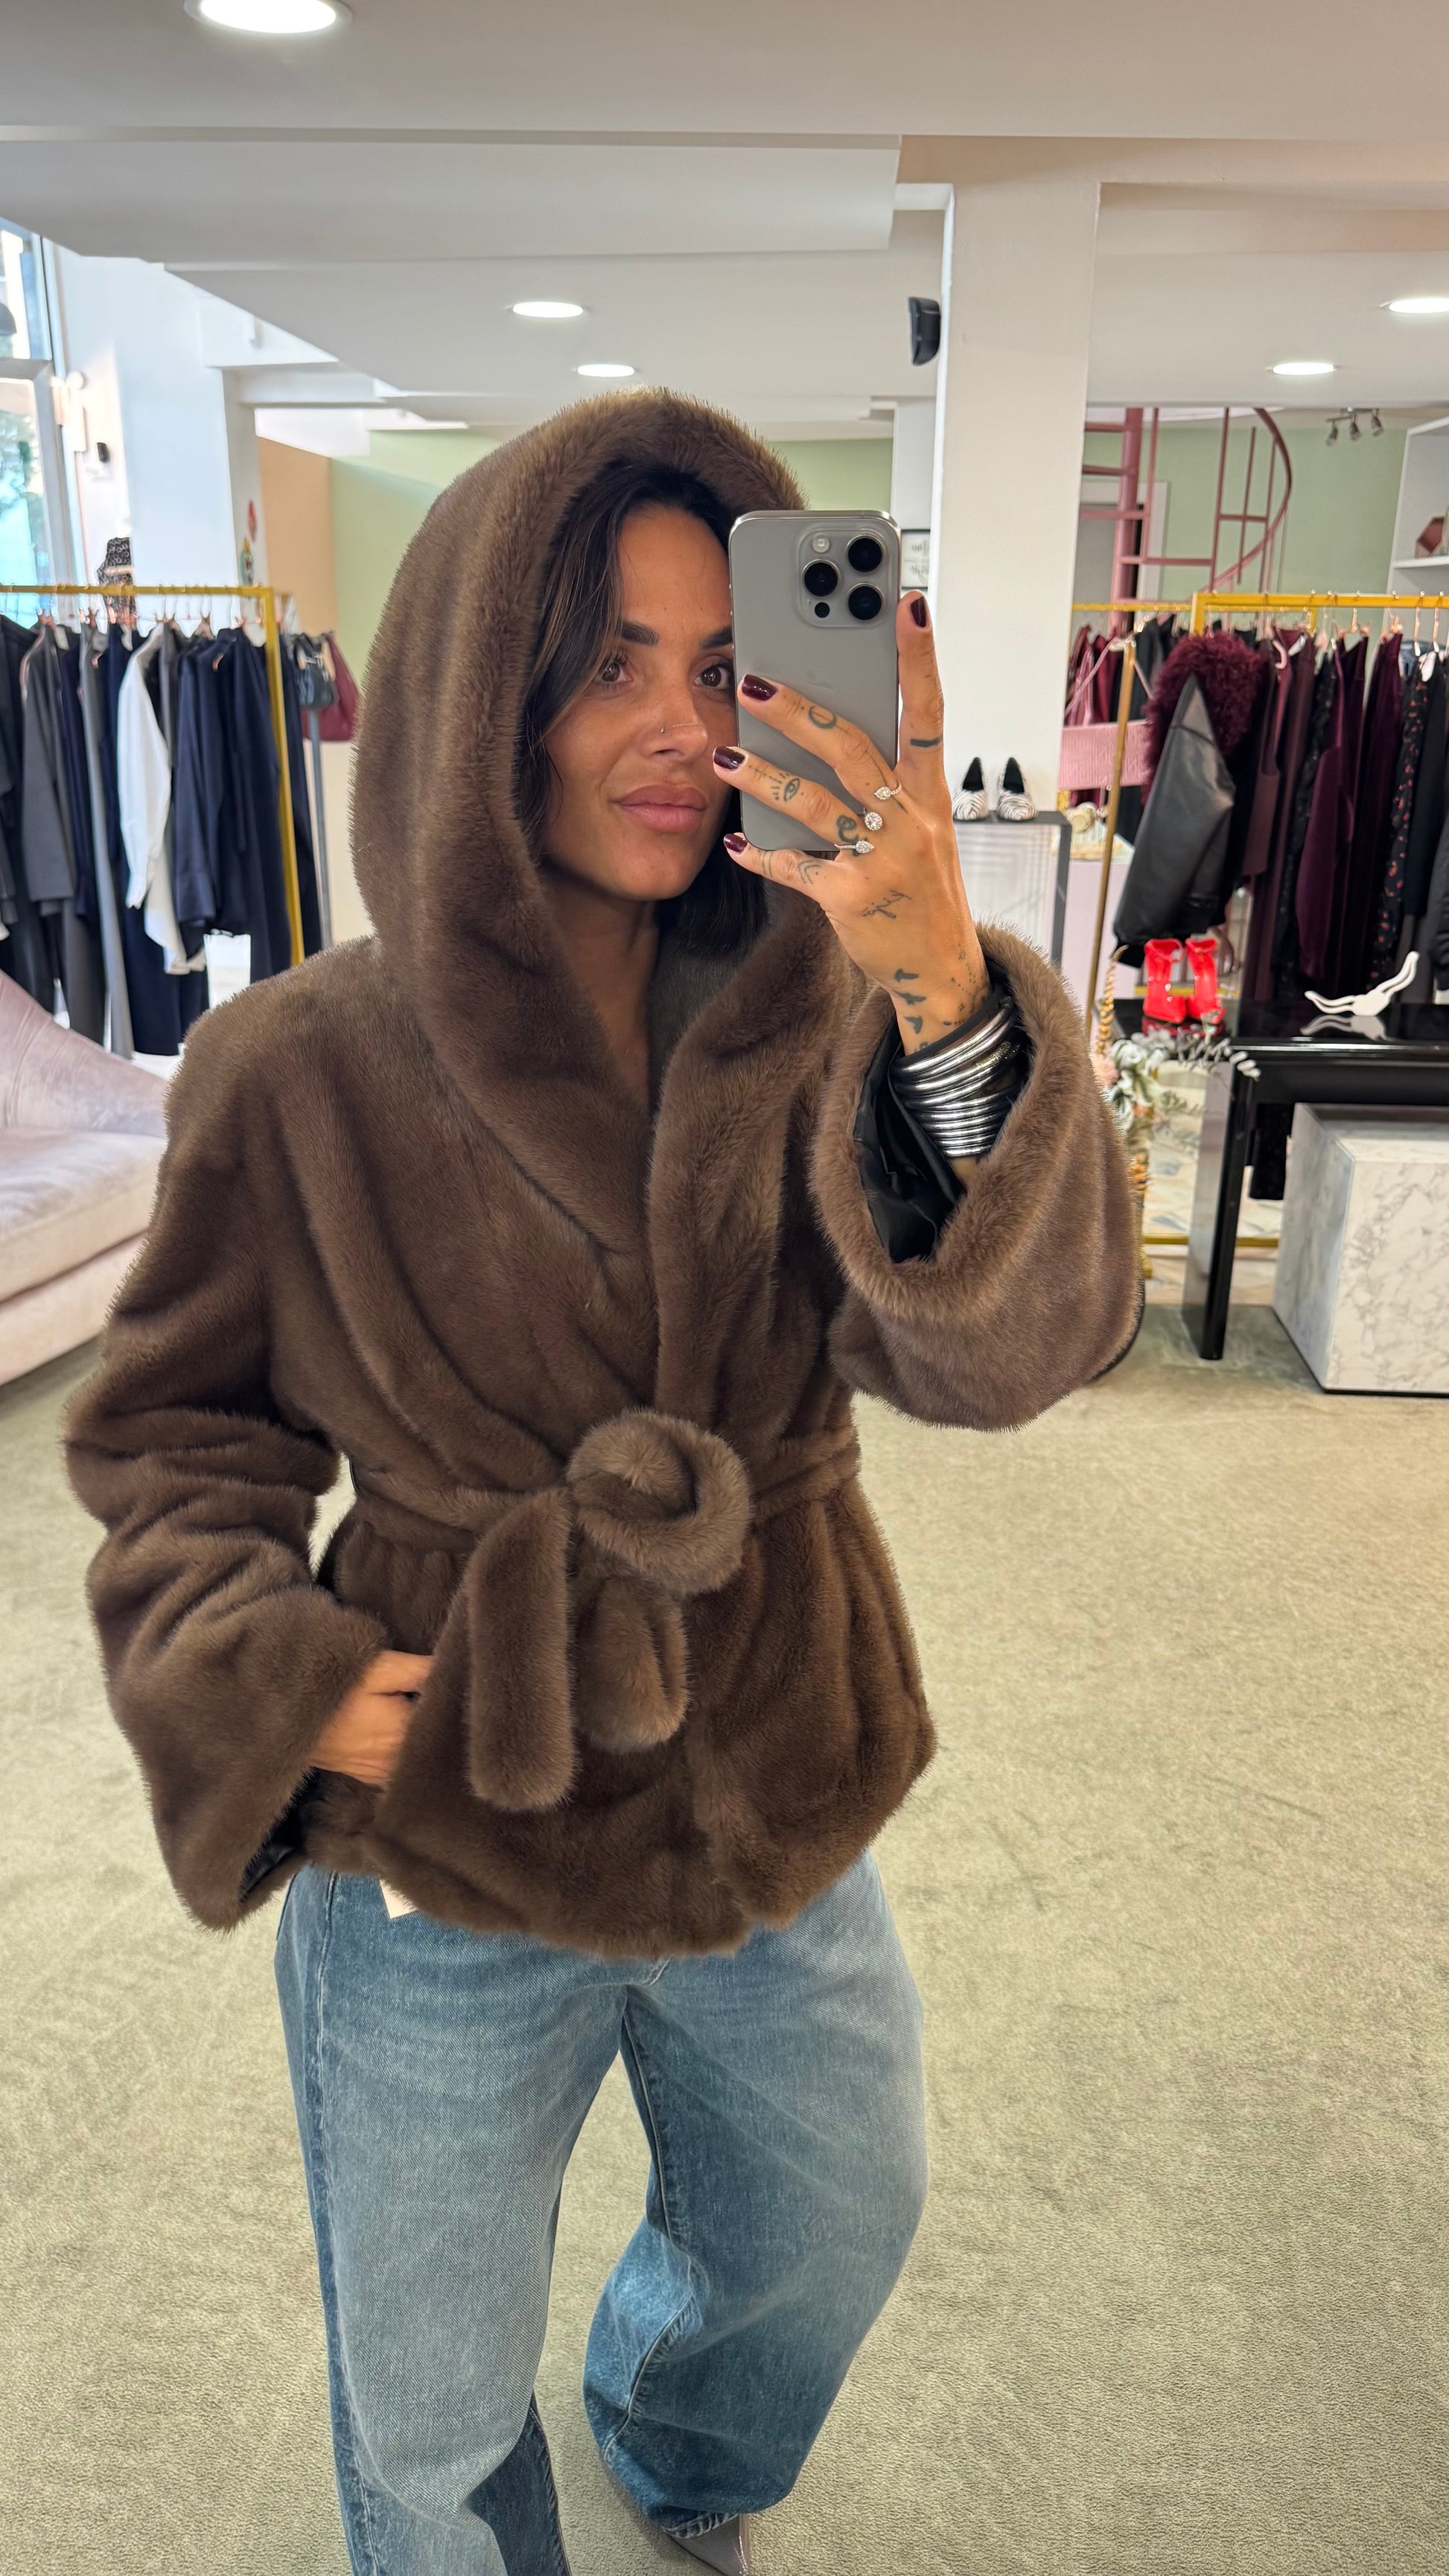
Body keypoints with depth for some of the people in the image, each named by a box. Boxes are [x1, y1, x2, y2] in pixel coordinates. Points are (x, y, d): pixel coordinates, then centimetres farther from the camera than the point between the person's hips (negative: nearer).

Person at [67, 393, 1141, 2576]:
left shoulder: (824, 1028, -11)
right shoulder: (300, 1071, -15)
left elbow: (1009, 1349, -27)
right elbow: (177, 1434, -2)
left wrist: (943, 989, -42)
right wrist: (267, 1673, -18)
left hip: (783, 1815, 3)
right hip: (439, 1859, -2)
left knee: (829, 2238, 31)